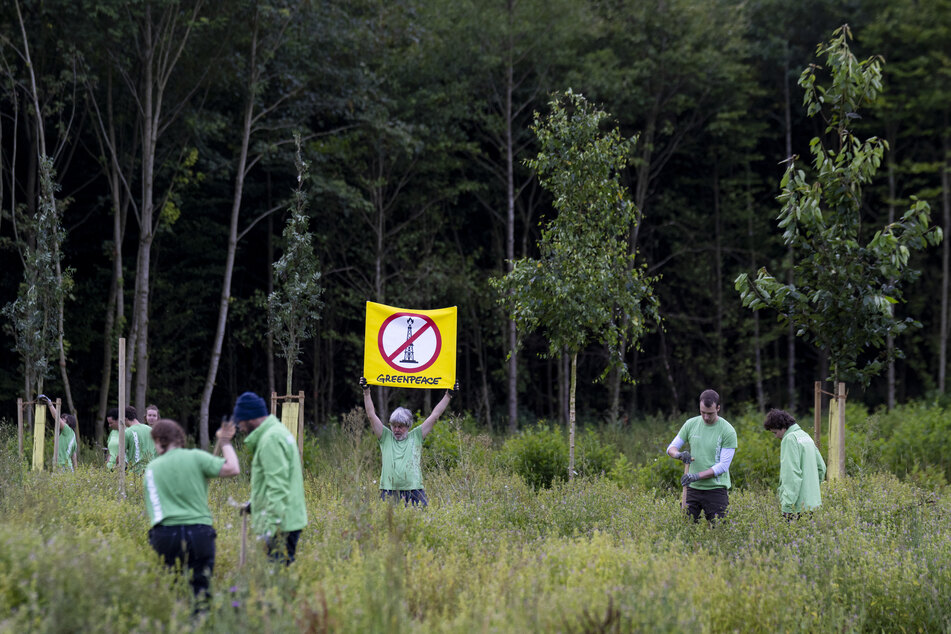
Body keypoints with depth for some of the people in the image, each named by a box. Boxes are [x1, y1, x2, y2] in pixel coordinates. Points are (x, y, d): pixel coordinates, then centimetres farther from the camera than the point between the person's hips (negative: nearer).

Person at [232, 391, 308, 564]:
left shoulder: (271, 439, -15)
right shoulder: (278, 431, 17)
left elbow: (278, 487, -22)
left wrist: (271, 526, -24)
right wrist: (255, 503, 26)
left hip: (281, 524, -10)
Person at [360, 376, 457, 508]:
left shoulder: (416, 436, 13)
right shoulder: (386, 437, 13)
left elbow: (434, 416, 14)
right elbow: (371, 415, 9)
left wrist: (448, 395, 14)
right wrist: (366, 392, 5)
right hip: (389, 492, 0)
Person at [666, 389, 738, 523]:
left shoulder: (728, 431, -8)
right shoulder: (691, 424, 4)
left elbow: (723, 466, -11)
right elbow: (671, 448, 10)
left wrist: (697, 476, -20)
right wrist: (680, 455, -15)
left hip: (716, 490, -3)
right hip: (692, 488, 3)